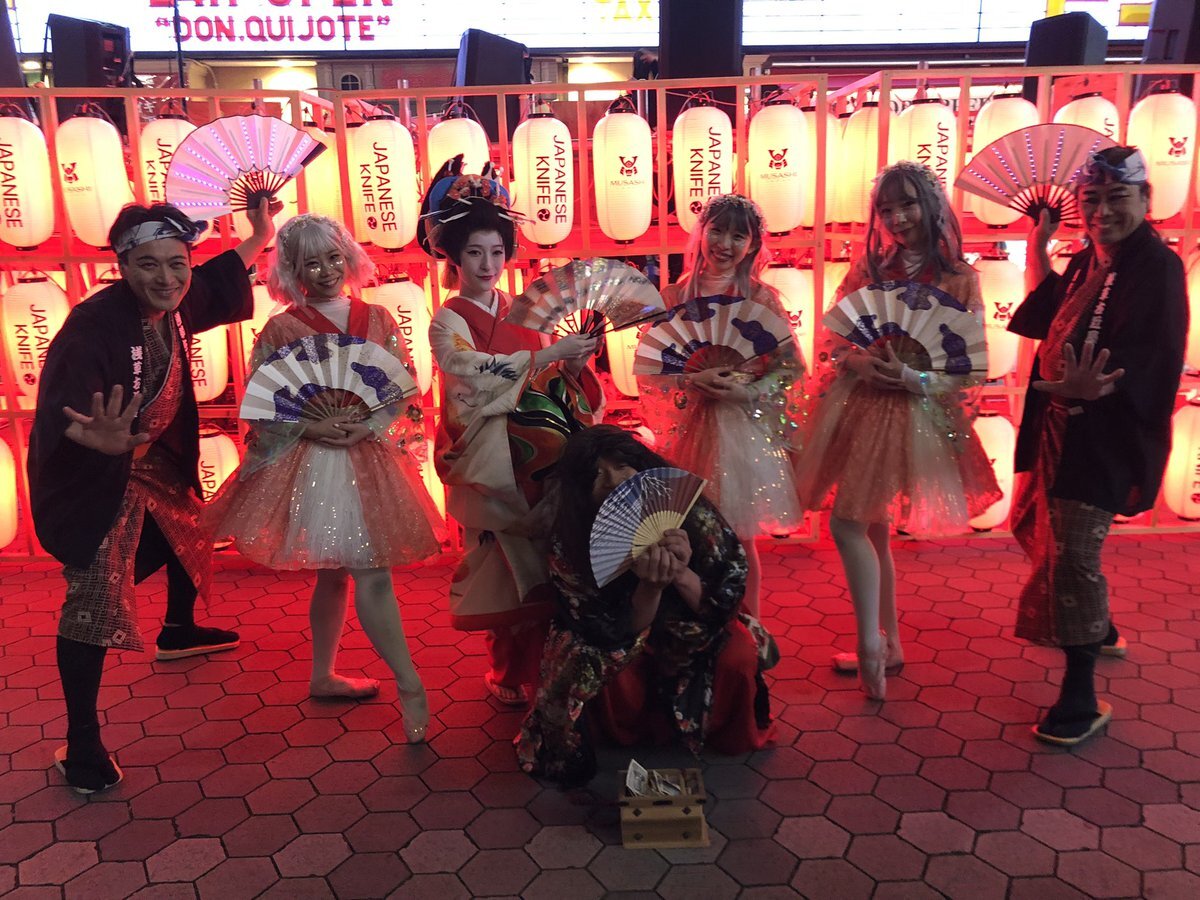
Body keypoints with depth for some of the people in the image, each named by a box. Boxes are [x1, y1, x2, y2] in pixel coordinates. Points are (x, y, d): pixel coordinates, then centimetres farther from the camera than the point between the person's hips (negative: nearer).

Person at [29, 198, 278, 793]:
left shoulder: (176, 306, -8)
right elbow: (62, 418, -41)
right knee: (94, 599, -12)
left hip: (156, 463, 9)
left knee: (191, 536, 26)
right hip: (93, 477, -9)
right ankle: (80, 744, -2)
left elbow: (219, 281, 15)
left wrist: (260, 235, 22)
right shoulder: (94, 325, -31)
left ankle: (179, 632, 54)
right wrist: (100, 441, -63)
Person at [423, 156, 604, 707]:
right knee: (504, 568, 1)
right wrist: (549, 355, -26)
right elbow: (477, 375, -22)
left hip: (535, 456, 4)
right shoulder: (448, 322, -4)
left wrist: (571, 368, -8)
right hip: (490, 461, -4)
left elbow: (541, 381, 14)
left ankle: (539, 665, 21)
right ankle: (508, 675, 19)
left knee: (542, 567, 5)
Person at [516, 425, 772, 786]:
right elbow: (616, 635, -24)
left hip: (693, 638, 1)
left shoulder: (690, 513, -24)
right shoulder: (571, 546, -24)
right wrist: (650, 586, -43)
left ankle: (722, 732, 8)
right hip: (625, 647, -1)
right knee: (589, 666, -30)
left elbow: (725, 606, -20)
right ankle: (630, 729, 4)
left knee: (738, 658, -26)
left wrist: (682, 575, -41)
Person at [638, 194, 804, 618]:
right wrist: (692, 381, -16)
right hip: (690, 427, 1)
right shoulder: (674, 296, 2)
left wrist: (746, 391, -15)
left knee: (740, 541, 8)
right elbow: (647, 372, 0)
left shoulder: (761, 298, 0)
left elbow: (790, 365, 0)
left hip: (745, 428, -1)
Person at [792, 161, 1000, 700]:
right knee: (870, 529, 11)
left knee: (848, 523, -10)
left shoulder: (959, 278, -3)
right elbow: (833, 339, 6)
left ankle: (873, 646, 5)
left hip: (915, 413, -5)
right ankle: (887, 645, 26)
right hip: (856, 405, 5)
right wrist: (858, 362, -15)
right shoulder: (869, 267, 8)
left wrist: (916, 378, -22)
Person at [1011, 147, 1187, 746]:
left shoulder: (1156, 267, -15)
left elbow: (1145, 359, -26)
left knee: (1072, 556, -9)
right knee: (1032, 526, 21)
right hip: (1060, 425, 9)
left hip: (1104, 435, -9)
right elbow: (1047, 312, 27)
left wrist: (1092, 388, -46)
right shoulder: (1090, 261, 11)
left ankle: (1082, 699, 5)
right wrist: (1038, 243, 20)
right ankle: (1099, 628, 43)